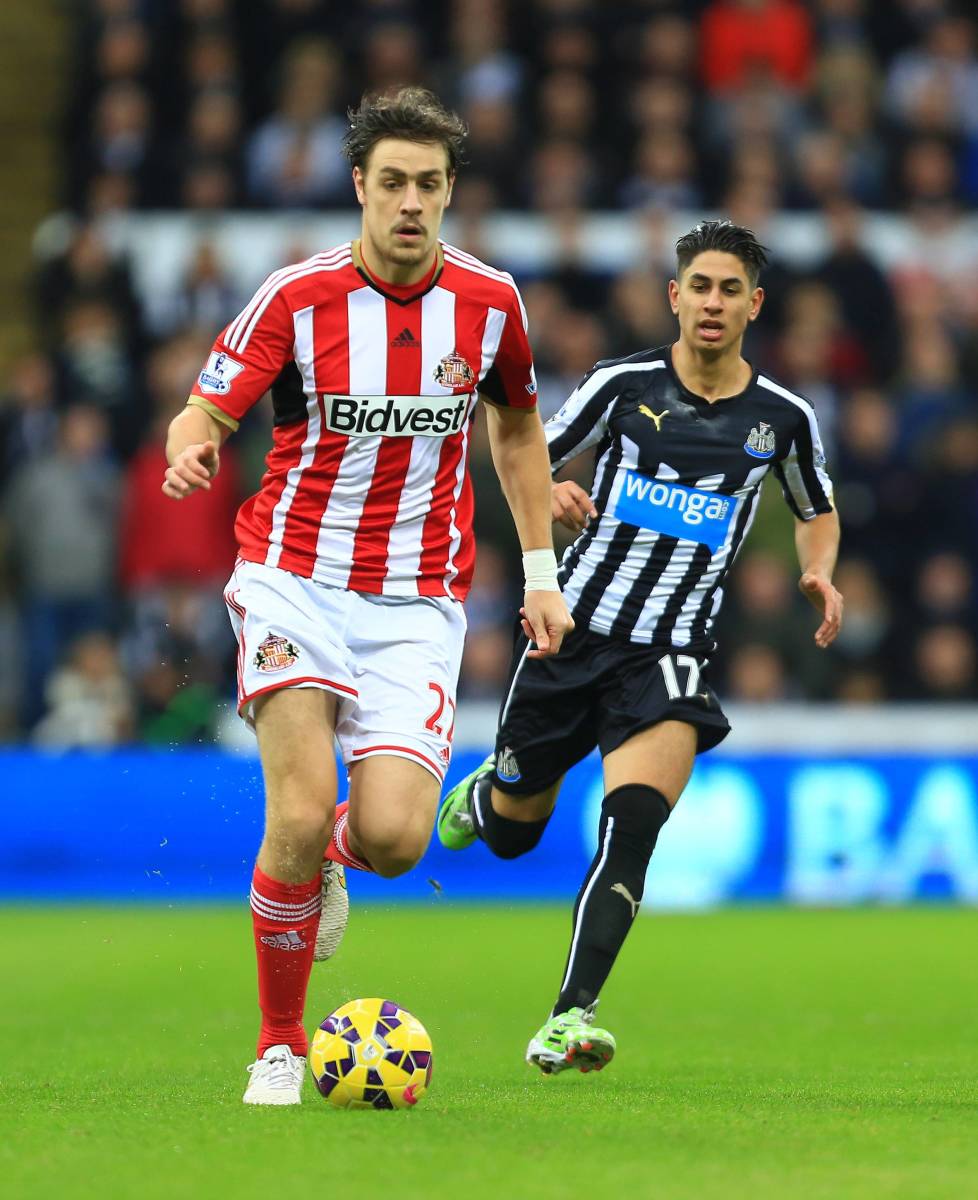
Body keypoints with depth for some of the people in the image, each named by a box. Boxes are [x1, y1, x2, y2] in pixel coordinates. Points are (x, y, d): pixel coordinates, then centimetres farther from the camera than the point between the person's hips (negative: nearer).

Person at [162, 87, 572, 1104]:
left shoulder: (488, 301, 2)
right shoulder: (296, 296, -6)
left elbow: (516, 426, 19)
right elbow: (207, 411, -6)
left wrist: (540, 571, 16)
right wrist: (190, 449, -32)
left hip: (418, 605, 2)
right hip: (295, 578, -2)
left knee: (393, 837, -15)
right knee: (302, 811, -20)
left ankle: (324, 857, 25)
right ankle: (279, 1043, 0)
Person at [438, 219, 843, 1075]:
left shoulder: (783, 417, 2)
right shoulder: (624, 386, -2)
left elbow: (818, 509, 21)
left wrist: (819, 572, -1)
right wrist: (550, 498, -17)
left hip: (670, 653, -1)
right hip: (573, 628, 1)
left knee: (632, 825, -25)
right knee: (511, 834, 14)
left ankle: (570, 1018, -28)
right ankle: (489, 790, 53)